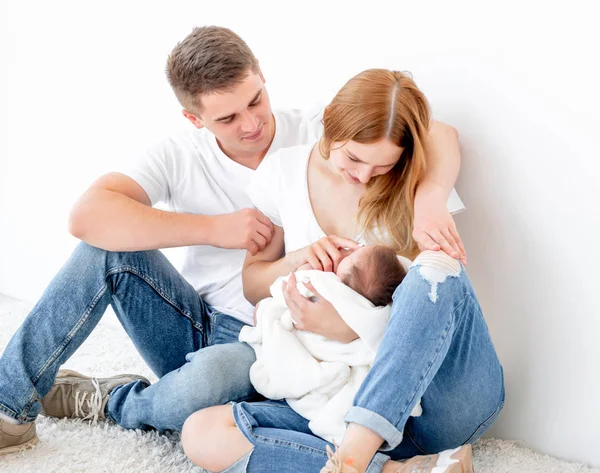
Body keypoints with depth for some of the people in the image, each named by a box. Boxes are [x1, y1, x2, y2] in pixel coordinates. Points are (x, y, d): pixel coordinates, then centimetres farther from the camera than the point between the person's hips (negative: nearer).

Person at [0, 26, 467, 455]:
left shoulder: (319, 135, -9)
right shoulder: (180, 155, -6)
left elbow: (438, 135, -15)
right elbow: (87, 216, -21)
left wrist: (429, 200, -38)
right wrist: (214, 229, -25)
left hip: (262, 344, -2)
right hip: (195, 326, 3)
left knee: (196, 388, -37)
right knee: (111, 247, -21)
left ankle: (102, 401, -1)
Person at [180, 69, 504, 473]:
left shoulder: (416, 184, -4)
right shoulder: (283, 173, 4)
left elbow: (433, 294, -2)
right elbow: (252, 285, 14)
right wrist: (296, 260, -10)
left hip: (443, 392, -2)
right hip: (347, 398, 3)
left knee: (436, 265, -32)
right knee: (202, 435, -21)